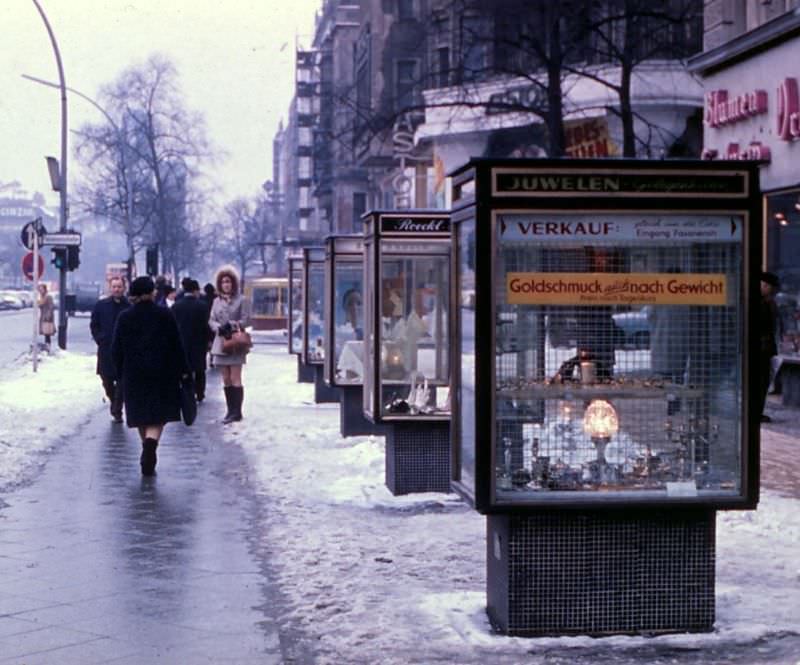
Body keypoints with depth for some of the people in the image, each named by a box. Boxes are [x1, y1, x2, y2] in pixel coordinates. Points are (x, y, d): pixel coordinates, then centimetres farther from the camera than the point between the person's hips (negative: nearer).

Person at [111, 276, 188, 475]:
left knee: (141, 415, 14)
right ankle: (151, 443, -27)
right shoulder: (165, 316, -6)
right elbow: (176, 345, -2)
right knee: (158, 415, -1)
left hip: (134, 374, 2)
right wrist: (182, 370, 8)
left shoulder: (124, 318, -1)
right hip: (162, 373, -2)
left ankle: (148, 452, 25)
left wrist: (120, 372, 14)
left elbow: (116, 349, 3)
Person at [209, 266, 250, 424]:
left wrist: (232, 325, -18)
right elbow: (211, 320, 9)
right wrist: (219, 327, -11)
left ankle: (237, 411, -9)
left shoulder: (240, 300, 1)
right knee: (226, 379, 5)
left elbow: (246, 320, -3)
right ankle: (231, 410, 11)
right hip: (221, 342, 4)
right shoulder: (217, 301, 13)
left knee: (235, 378, -9)